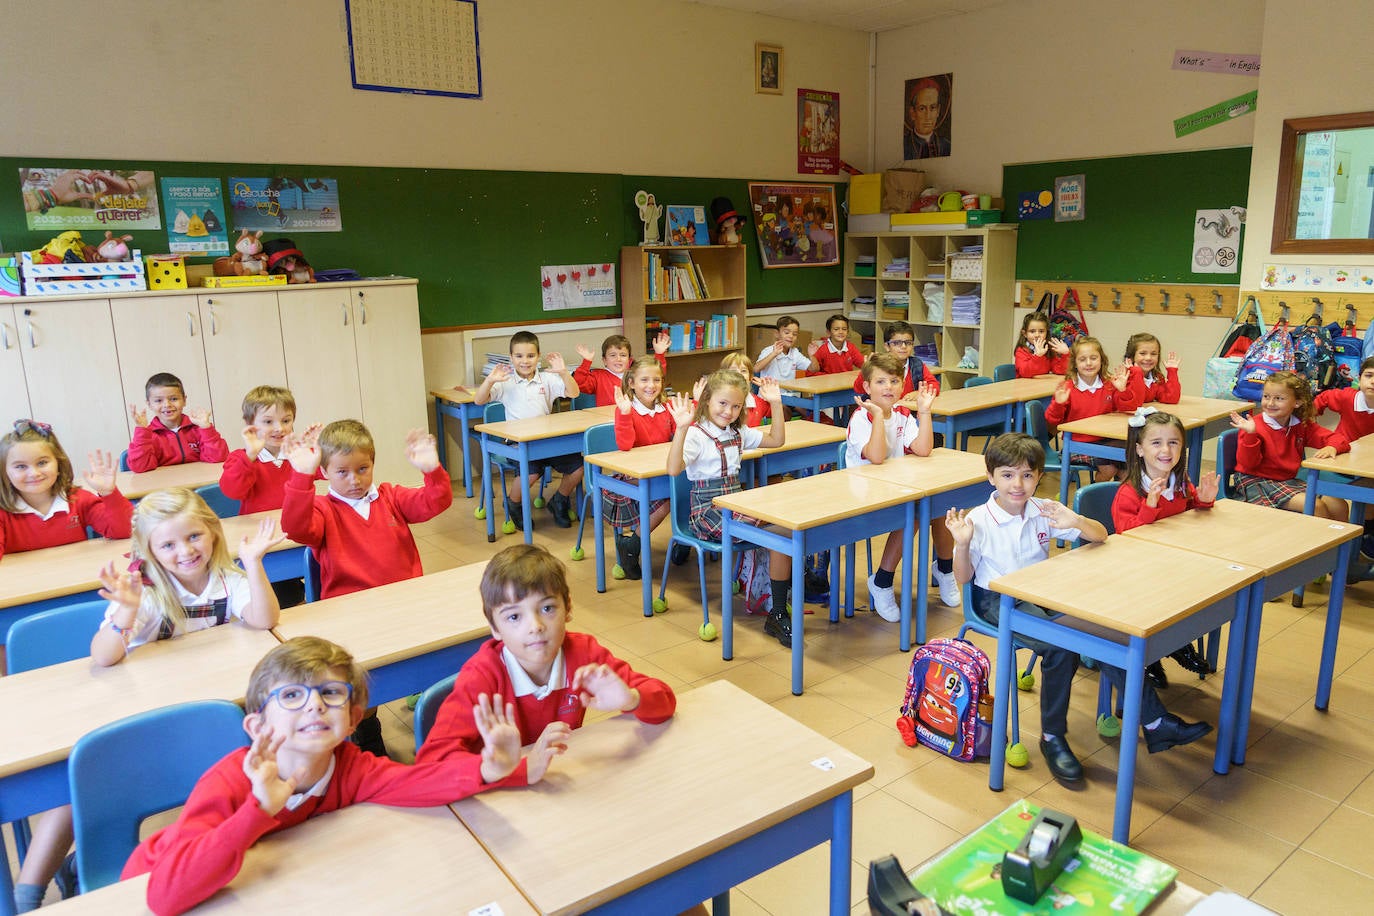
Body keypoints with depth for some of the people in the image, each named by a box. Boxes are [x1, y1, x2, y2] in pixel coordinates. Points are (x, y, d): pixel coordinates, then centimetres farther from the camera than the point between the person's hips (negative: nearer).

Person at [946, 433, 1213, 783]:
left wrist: (1075, 522, -21)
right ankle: (1053, 739, -11)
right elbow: (964, 577, -7)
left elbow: (1101, 536, 0)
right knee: (1060, 646, -29)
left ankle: (1155, 722, -13)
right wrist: (962, 544, -26)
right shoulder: (978, 520, -11)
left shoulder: (1044, 512, 1)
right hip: (997, 600, -4)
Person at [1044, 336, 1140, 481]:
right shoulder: (1067, 388, -6)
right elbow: (1052, 421, -6)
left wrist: (1123, 390, -16)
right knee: (1108, 468, -23)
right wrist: (1058, 404, -25)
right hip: (1077, 443, -4)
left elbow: (1129, 408, 0)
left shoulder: (1109, 385, 5)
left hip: (1105, 440, 4)